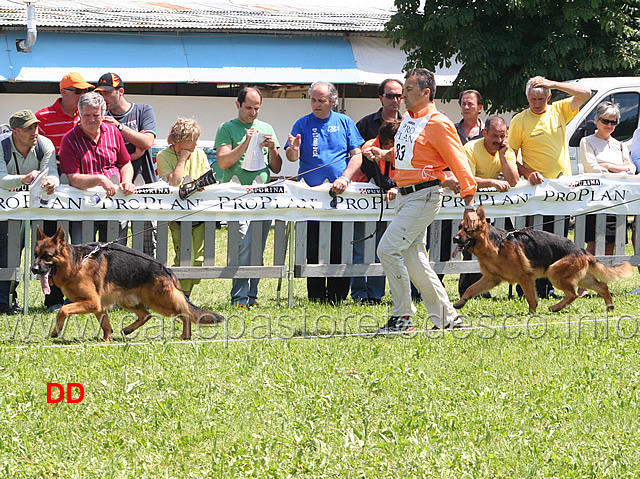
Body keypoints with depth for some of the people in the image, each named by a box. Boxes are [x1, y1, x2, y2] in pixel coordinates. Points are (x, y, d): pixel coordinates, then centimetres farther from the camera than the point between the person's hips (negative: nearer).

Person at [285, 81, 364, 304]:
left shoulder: (344, 123, 8)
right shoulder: (302, 124, 7)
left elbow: (357, 155, 5)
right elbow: (292, 157, -1)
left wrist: (345, 178, -10)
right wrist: (293, 150, -25)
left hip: (340, 193, 0)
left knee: (339, 249, -1)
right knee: (313, 249, -1)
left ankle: (337, 297, 5)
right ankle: (316, 298, 4)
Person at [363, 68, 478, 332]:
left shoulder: (438, 125, -13)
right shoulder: (408, 118, 13)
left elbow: (460, 166, -14)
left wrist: (469, 205, -17)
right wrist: (385, 153, 15)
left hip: (424, 196, -9)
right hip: (405, 196, 9)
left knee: (389, 249, -16)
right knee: (413, 259, 9)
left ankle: (402, 316, -8)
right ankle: (447, 318, 15)